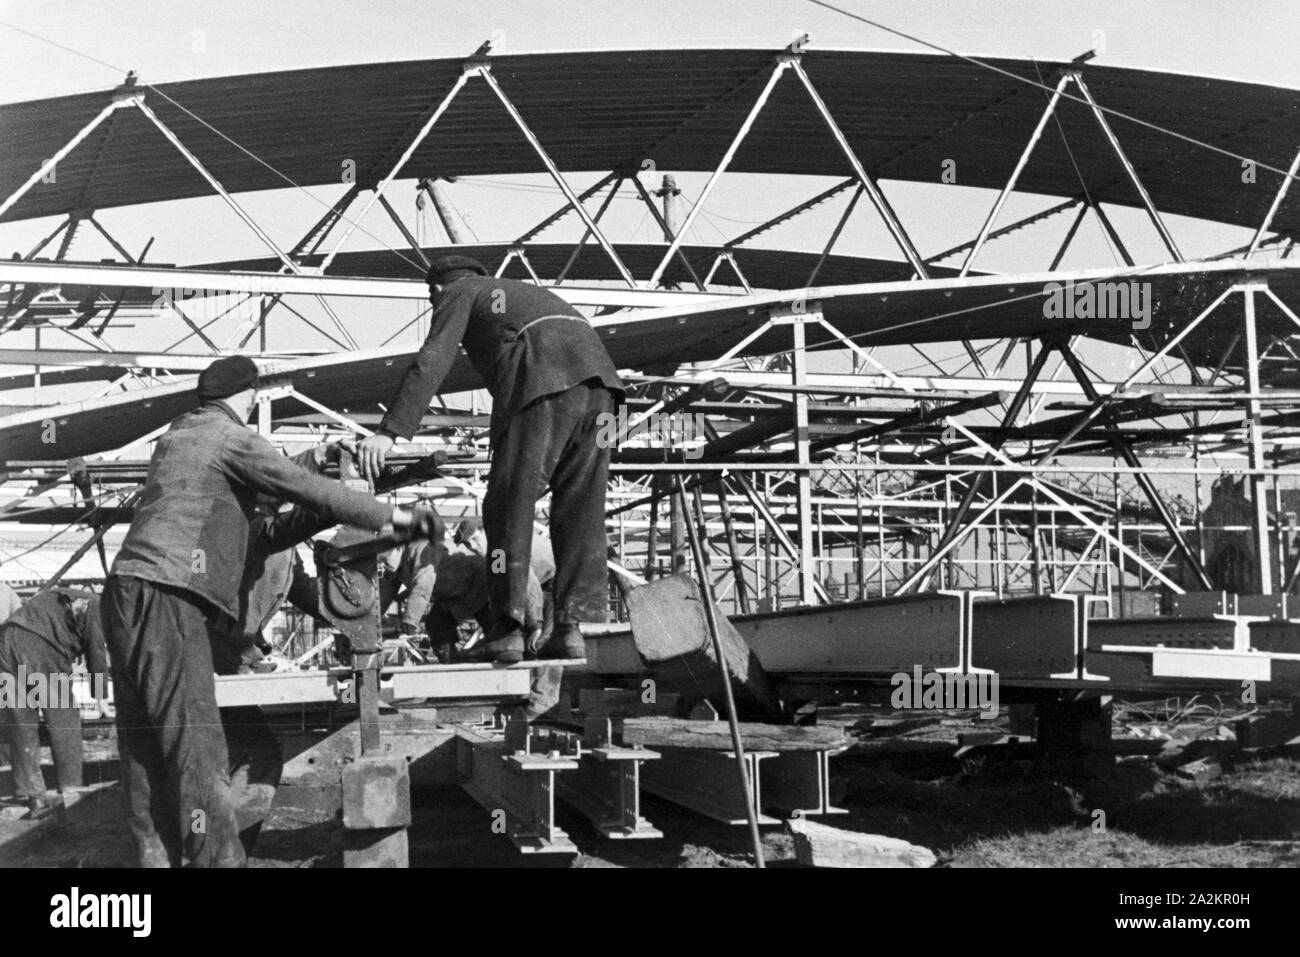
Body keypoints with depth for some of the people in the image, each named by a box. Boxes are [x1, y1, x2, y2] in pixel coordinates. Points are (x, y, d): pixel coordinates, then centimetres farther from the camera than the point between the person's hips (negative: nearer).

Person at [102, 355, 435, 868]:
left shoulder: (174, 437, 25)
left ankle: (155, 856, 8)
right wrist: (390, 516, 4)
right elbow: (309, 489, -4)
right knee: (195, 744, -11)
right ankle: (218, 856, -14)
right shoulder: (230, 437, -1)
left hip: (127, 593, 9)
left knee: (145, 747, 6)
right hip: (165, 594, -9)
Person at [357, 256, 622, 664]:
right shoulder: (521, 291, 41)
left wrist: (389, 432, -2)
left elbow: (431, 362, 4)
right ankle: (571, 628, 5)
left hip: (543, 384, -7)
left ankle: (507, 630, -4)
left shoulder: (458, 293, 20)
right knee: (580, 512, 8)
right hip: (598, 377, 7)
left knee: (510, 505, -1)